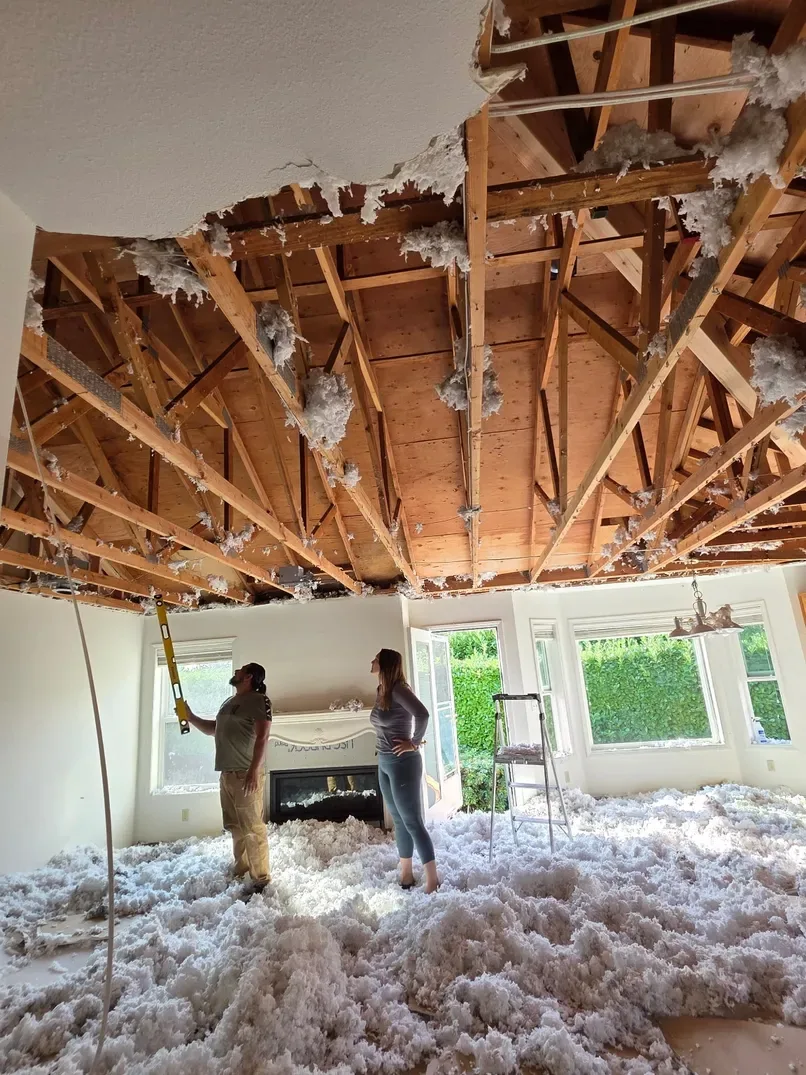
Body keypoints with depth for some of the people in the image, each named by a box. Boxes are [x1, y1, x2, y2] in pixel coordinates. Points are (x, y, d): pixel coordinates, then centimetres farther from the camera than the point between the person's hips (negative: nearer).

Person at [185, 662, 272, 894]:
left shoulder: (259, 700, -10)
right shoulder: (229, 702, 17)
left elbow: (262, 737, -18)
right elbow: (211, 729, 29)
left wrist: (254, 770, -23)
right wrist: (190, 717, 16)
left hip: (246, 774, -9)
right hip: (227, 774, 9)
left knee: (252, 827, -3)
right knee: (235, 826, 18)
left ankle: (260, 878, 6)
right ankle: (241, 869, 33)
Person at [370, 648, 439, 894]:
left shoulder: (398, 689, -19)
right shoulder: (381, 692, 7)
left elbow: (422, 714, -33)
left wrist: (415, 743, -21)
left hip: (403, 763, -9)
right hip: (385, 764, 9)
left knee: (413, 822, 0)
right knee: (399, 821, 18)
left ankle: (432, 880, 12)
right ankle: (406, 875, 31)